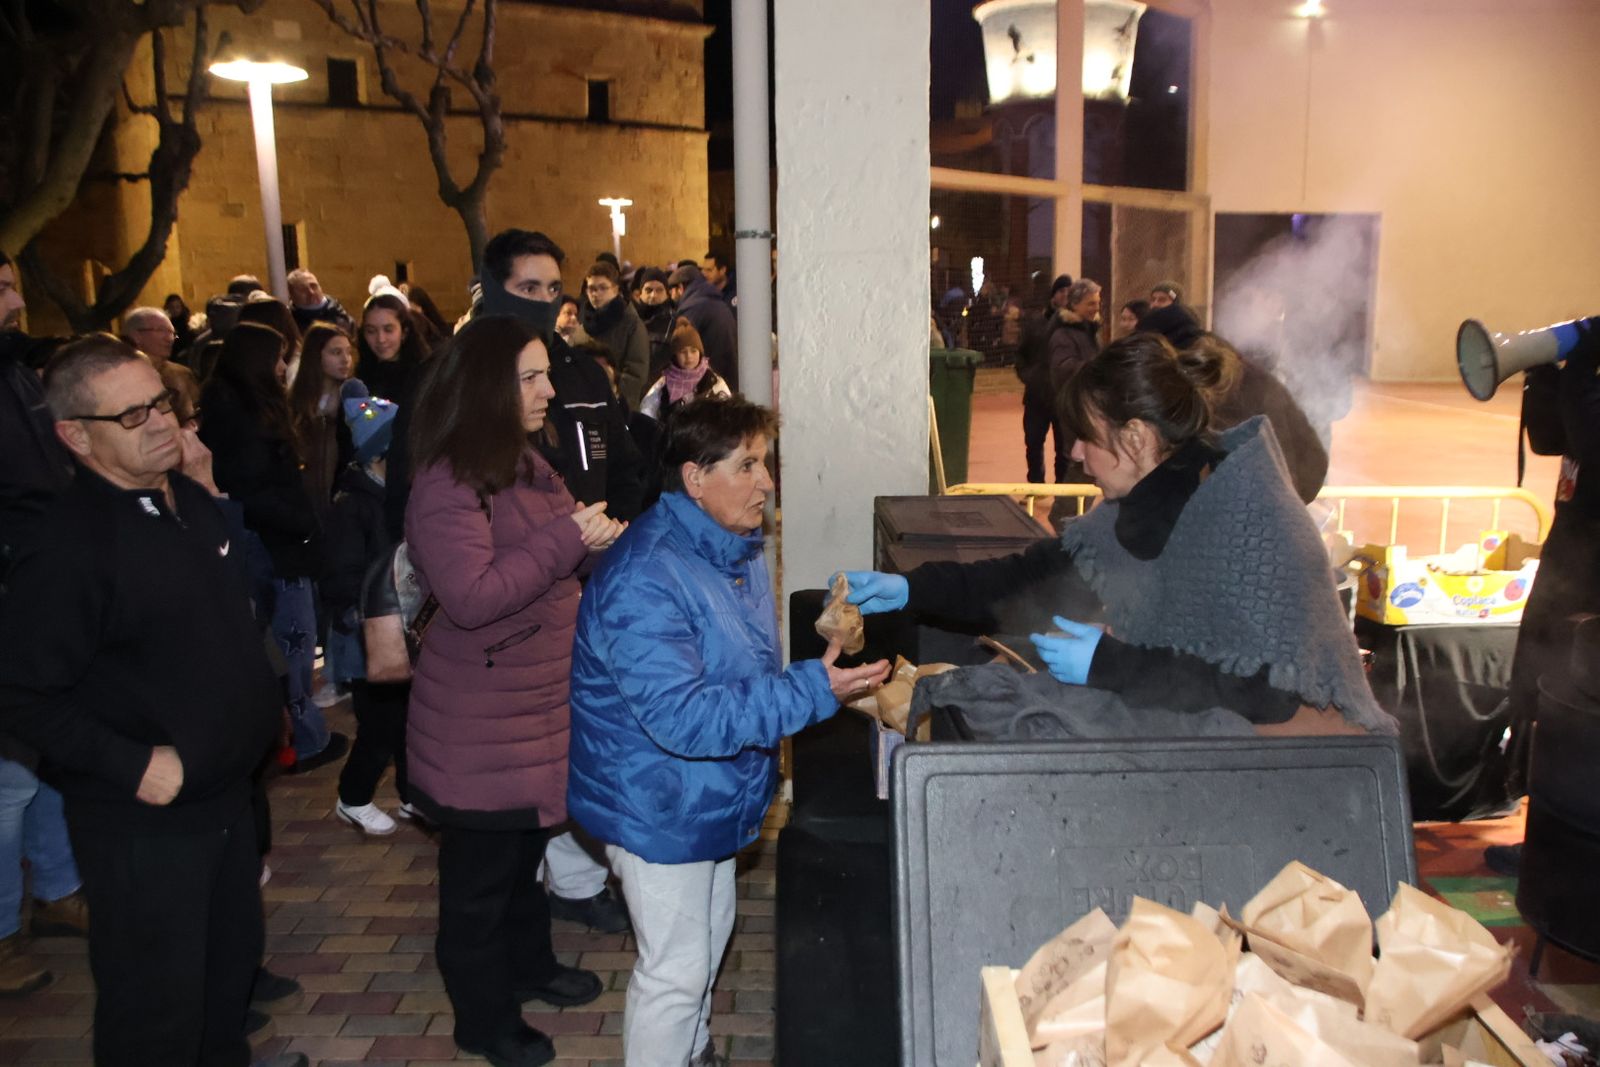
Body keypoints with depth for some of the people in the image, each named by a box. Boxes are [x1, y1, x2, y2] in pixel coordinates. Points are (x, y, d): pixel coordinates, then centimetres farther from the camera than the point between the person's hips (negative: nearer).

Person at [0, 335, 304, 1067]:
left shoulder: (188, 498, 2)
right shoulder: (67, 546, -23)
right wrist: (131, 764, -23)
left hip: (226, 793, 8)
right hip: (143, 822, -8)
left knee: (234, 957, 26)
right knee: (155, 1007, 9)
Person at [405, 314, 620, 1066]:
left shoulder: (524, 464, 7)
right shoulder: (447, 485, -22)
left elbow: (555, 561, 17)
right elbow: (471, 598, -30)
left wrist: (598, 538, -4)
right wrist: (567, 538, -28)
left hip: (539, 700, 9)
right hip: (482, 722, -9)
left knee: (526, 847, 25)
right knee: (480, 870, 9)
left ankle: (530, 966, 45)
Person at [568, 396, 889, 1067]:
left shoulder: (737, 547, 2)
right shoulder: (644, 578, -30)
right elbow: (681, 716, -35)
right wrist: (810, 691, -36)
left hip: (714, 794, 10)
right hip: (658, 804, -10)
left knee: (711, 934, 27)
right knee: (675, 968, 4)